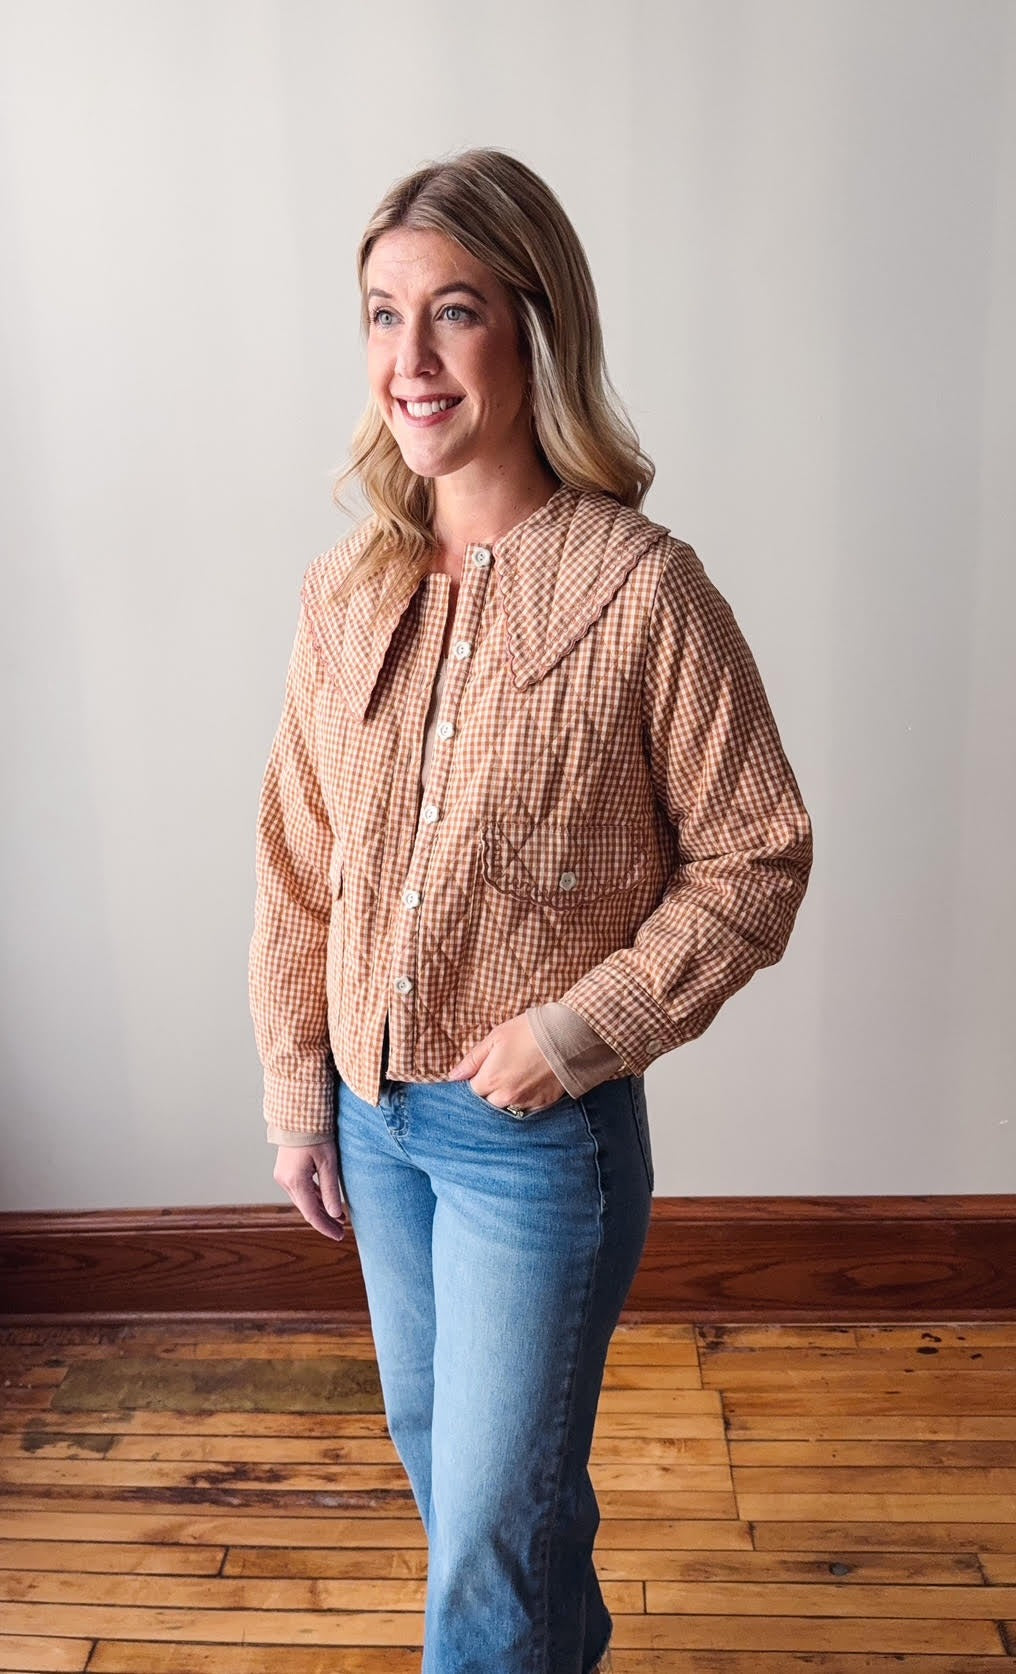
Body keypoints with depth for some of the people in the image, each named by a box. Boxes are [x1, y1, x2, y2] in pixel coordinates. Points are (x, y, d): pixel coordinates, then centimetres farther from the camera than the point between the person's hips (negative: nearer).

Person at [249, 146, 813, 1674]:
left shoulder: (644, 591, -17)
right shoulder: (345, 592, -2)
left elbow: (754, 860, -11)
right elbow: (298, 864, 4)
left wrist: (583, 1028, -19)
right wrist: (297, 1092, 6)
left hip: (542, 1128, -6)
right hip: (374, 1107, 6)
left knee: (495, 1508, 8)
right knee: (432, 1434, 27)